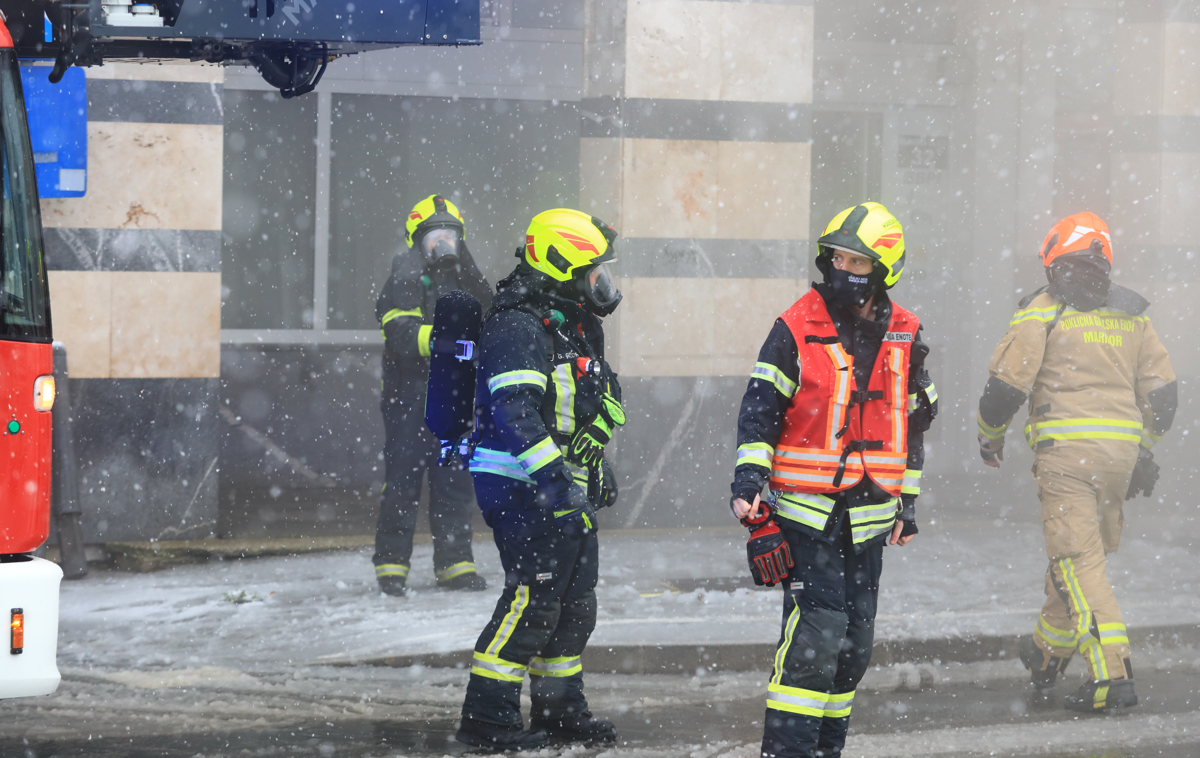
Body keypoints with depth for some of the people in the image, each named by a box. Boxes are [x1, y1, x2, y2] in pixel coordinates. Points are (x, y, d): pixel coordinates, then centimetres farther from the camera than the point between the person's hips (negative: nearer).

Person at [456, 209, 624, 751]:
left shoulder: (578, 325, 15)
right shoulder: (519, 328, -18)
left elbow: (605, 391, 30)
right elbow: (514, 411, -28)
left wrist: (596, 431, 15)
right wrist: (552, 475, -34)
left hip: (570, 487, 10)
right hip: (523, 488, -10)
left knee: (575, 602, 15)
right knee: (532, 598, -12)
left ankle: (561, 707, 27)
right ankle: (487, 716, -8)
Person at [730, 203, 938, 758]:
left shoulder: (905, 337, 8)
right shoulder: (796, 329, -6)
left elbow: (911, 421, 17)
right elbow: (759, 410, -7)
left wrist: (908, 502, 17)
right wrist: (748, 478, -19)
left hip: (869, 513, 5)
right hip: (805, 510, -5)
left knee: (854, 638, 9)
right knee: (816, 626, -16)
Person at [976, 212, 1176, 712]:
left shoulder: (1043, 311, -2)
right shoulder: (1131, 314, 15)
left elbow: (1007, 384, -5)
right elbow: (1161, 391, 16)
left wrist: (990, 437, 12)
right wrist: (1144, 449, 27)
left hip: (1066, 448, -6)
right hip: (1121, 448, 6)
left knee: (1078, 561, -9)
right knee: (1085, 553, 20)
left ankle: (1111, 675, -20)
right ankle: (1049, 653, 35)